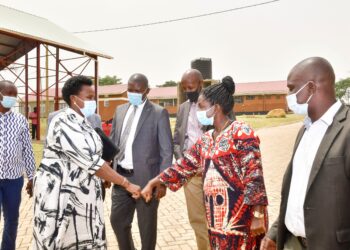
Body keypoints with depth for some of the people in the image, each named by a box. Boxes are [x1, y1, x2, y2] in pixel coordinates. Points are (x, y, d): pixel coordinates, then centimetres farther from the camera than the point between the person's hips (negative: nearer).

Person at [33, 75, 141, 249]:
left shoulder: (82, 122, 9)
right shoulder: (64, 122, -19)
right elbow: (90, 161, -26)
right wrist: (126, 184, -25)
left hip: (82, 192, 8)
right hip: (60, 193, -8)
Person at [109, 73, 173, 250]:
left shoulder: (159, 113, -7)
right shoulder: (120, 110, 10)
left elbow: (167, 150, -8)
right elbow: (112, 142, 14)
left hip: (146, 179, -5)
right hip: (121, 176, 5)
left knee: (147, 226, 9)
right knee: (117, 221, 15)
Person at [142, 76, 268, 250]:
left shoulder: (241, 132, -11)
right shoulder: (205, 140, 11)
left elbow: (254, 175, -16)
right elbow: (183, 166, 15)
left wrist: (258, 215, -18)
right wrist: (153, 183, 14)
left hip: (241, 218, -7)